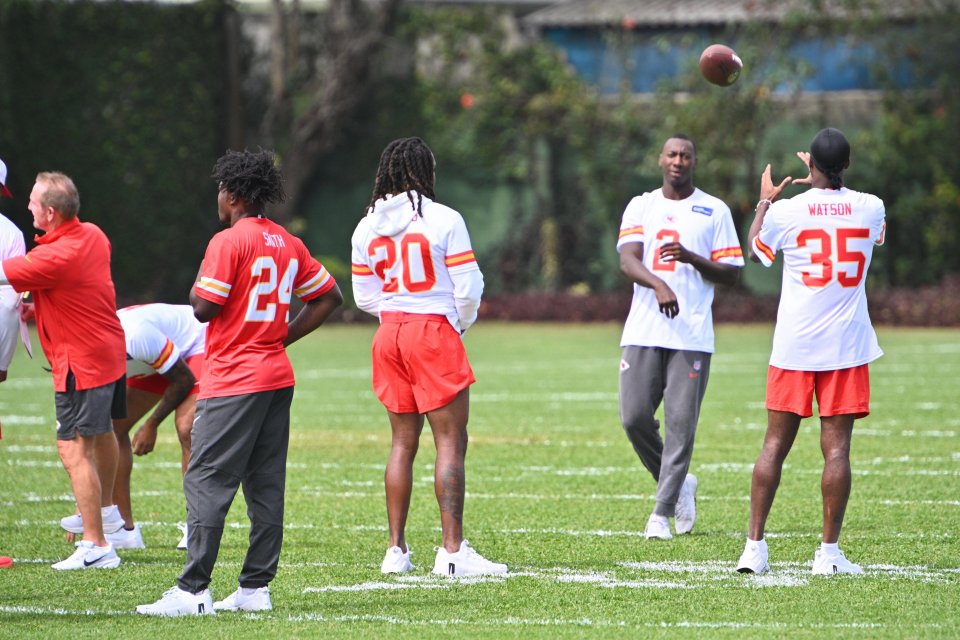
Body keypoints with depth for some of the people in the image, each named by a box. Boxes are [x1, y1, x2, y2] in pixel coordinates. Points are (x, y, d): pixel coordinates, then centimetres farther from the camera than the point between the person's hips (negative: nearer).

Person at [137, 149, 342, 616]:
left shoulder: (228, 242, -12)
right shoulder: (288, 244, 11)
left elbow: (204, 308, -16)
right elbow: (329, 297, 17)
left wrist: (196, 286, 5)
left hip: (233, 381, -8)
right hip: (277, 376, 8)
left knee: (206, 482, -7)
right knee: (266, 485, 8)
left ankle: (193, 590, -11)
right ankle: (256, 587, 8)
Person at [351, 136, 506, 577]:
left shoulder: (367, 228, 6)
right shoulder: (443, 220, -10)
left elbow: (365, 298, 10)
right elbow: (468, 288, -8)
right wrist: (461, 323, 11)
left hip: (390, 334, 6)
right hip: (435, 332, -6)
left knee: (403, 441, 13)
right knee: (450, 441, -4)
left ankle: (396, 549, 12)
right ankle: (452, 550, -10)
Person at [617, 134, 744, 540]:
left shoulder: (714, 211, 8)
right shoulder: (641, 206, 11)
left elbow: (732, 274, 6)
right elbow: (628, 260, -4)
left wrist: (690, 258, -12)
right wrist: (658, 284, -24)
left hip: (692, 335, -2)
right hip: (644, 331, 2)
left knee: (680, 425, -6)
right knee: (634, 417, -3)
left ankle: (663, 512, 0)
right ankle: (678, 485, 19)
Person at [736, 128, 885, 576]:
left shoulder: (785, 211, -7)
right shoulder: (869, 208, -1)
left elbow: (755, 252, 15)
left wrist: (764, 200, 31)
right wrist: (823, 183, 36)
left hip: (794, 349, 0)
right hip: (847, 348, 0)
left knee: (775, 445, 6)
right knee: (836, 448, 0)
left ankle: (754, 546, 4)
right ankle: (829, 552, -3)